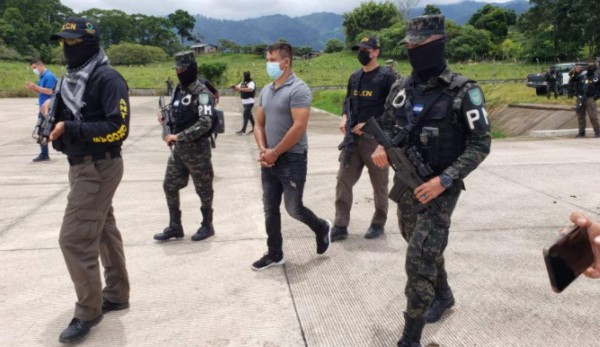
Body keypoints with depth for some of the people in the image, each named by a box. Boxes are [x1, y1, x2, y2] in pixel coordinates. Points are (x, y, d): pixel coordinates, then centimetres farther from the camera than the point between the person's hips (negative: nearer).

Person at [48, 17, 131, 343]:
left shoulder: (108, 79, -17)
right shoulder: (72, 78, 12)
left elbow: (118, 128, -24)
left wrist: (71, 129, -25)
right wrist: (54, 124, 1)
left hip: (99, 168, -9)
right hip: (81, 166, 10)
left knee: (74, 238, -9)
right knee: (103, 230, 17)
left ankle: (88, 310, 6)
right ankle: (116, 294, 31)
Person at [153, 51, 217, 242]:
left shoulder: (202, 93, -16)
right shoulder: (178, 89, 11)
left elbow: (205, 123, -24)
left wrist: (179, 136, -25)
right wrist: (166, 118, 1)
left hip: (197, 148, -8)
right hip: (178, 148, 8)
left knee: (203, 189, 5)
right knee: (170, 186, 10)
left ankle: (207, 226, 20)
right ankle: (175, 226, 20)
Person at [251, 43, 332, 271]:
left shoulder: (298, 89, -14)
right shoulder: (266, 91, 10)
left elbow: (299, 127, -21)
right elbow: (259, 124, 13)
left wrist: (275, 152, -16)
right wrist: (263, 150, -4)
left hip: (292, 159, -7)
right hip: (269, 160, 7)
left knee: (293, 208, 0)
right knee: (270, 209, 10)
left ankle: (322, 228, 28)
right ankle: (274, 254, 22)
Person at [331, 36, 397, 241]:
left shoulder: (387, 77, -8)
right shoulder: (354, 77, 12)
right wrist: (345, 118, 2)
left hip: (376, 139, -6)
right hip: (352, 139, 6)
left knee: (379, 184, 8)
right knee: (343, 181, 2)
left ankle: (378, 224, 24)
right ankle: (340, 226, 9)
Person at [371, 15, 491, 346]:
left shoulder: (463, 92, -14)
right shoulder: (401, 88, 3)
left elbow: (480, 144, -12)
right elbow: (386, 125, 15)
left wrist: (445, 179, -22)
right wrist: (380, 147, -9)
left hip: (439, 188, -6)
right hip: (405, 184, 6)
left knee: (420, 260, -10)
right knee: (424, 249, 22)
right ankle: (443, 294, 49)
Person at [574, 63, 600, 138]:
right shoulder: (581, 76, 7)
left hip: (590, 99, -4)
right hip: (580, 98, 4)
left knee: (593, 116, -10)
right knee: (580, 116, 7)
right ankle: (581, 132, 16)